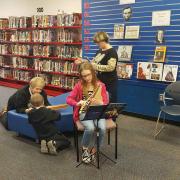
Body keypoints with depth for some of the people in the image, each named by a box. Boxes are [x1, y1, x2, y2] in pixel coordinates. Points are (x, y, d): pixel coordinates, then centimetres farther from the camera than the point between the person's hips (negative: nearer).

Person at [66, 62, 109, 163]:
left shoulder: (101, 85, 0)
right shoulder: (79, 85, -1)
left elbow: (106, 102, -2)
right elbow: (68, 99, -2)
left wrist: (99, 102, -24)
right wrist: (77, 103, -22)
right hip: (84, 113, -1)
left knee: (102, 128, -30)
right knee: (90, 128, -33)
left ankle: (93, 149, -4)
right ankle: (85, 148, -2)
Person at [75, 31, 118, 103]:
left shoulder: (112, 52, -14)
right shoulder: (99, 51, 13)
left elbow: (111, 67, -24)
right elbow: (93, 62, 19)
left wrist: (96, 66, -20)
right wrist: (82, 61, 6)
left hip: (109, 83, -8)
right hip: (99, 81, 9)